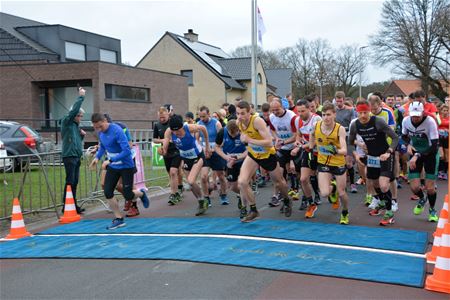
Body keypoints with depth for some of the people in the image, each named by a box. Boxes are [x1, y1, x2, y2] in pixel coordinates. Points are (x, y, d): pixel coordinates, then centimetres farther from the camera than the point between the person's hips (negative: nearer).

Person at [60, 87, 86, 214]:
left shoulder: (76, 125, 18)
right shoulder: (66, 122, -5)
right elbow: (74, 110, -20)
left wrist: (82, 135, 6)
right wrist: (81, 97, -15)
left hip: (77, 156, 8)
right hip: (69, 156, -8)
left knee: (75, 182, 9)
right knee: (70, 182, -7)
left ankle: (73, 205, 15)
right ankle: (66, 206, -2)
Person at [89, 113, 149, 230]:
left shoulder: (117, 131, -25)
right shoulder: (100, 132, -2)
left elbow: (127, 151, -30)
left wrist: (110, 160, -31)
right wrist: (97, 157, 0)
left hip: (126, 166, -7)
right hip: (112, 167, 7)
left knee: (128, 196, -4)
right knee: (107, 192, -2)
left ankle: (141, 193, 31)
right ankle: (119, 219, 12)